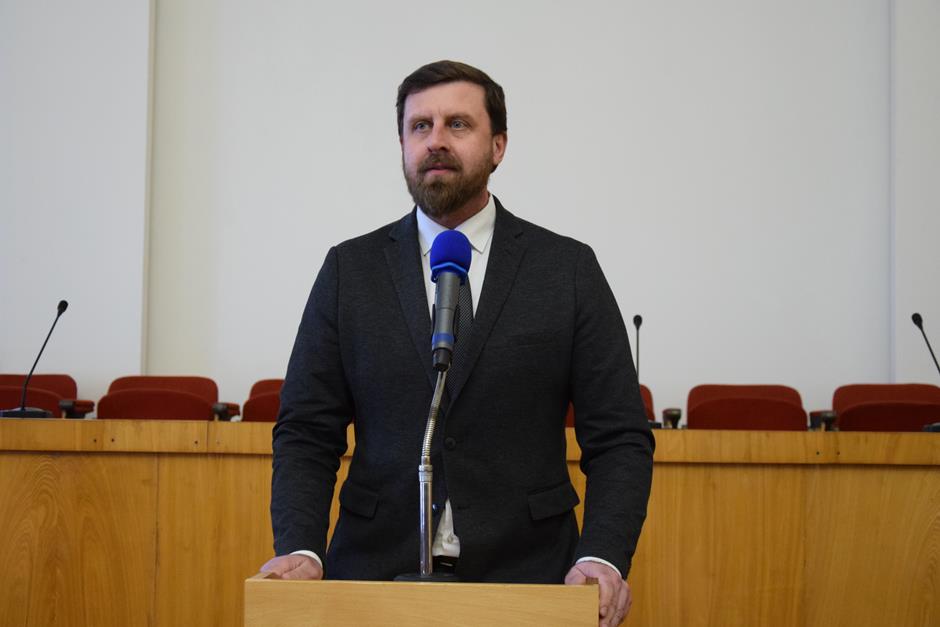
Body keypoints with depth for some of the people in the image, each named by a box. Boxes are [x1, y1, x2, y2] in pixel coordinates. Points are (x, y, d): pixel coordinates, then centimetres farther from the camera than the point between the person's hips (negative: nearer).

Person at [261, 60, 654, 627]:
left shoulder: (569, 269, 1)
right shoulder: (350, 270, 4)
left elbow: (619, 438, -2)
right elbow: (307, 433, 3)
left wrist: (604, 558, -17)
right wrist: (300, 549, -13)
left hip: (524, 574, -1)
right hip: (377, 570, 1)